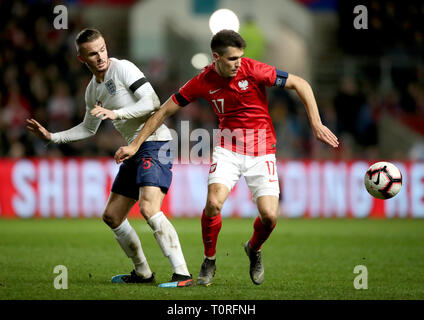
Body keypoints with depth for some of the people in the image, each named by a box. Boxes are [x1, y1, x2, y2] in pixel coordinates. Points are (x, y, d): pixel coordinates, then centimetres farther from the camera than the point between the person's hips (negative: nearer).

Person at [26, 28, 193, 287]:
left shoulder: (123, 68, -9)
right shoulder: (93, 89, 16)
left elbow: (152, 102, -17)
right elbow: (88, 128, 30)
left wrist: (117, 113, -25)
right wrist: (52, 137, 22)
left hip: (155, 142, -10)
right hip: (134, 149, 10)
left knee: (149, 208, -26)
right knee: (112, 216, 13)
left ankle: (182, 274, -29)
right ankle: (142, 273, 26)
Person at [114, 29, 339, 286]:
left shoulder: (253, 70, -14)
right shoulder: (203, 82, -7)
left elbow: (300, 84, -7)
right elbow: (166, 110, 3)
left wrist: (316, 124, -12)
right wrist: (135, 145, 1)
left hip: (261, 149, -1)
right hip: (228, 148, 1)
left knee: (269, 216, -14)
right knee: (214, 202, -23)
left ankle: (254, 250, 22)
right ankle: (209, 261, 2)